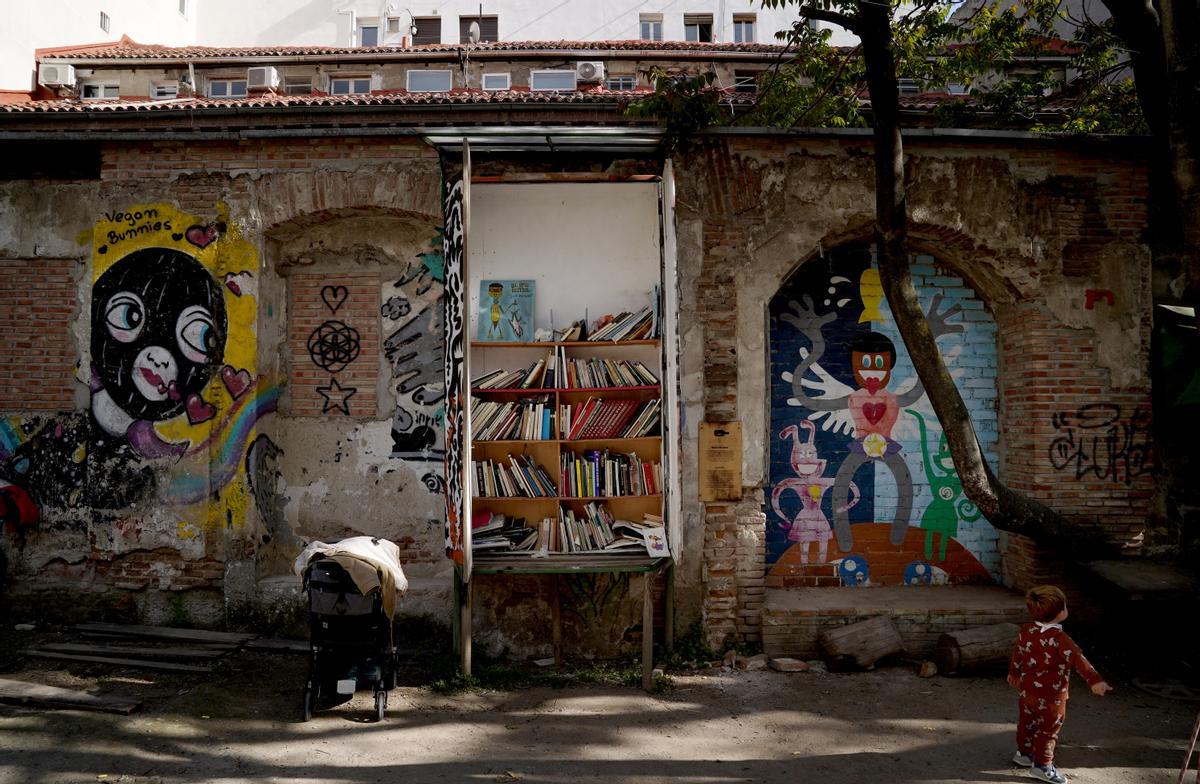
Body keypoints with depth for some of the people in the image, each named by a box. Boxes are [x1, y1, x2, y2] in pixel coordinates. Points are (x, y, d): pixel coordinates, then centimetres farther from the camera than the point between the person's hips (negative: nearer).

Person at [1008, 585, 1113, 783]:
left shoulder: (1026, 631, -5)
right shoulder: (1059, 639, -27)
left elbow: (1017, 654, 10)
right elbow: (1078, 659, -37)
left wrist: (1014, 673, 27)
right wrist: (1095, 680, -43)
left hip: (1028, 691, 7)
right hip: (1051, 697, -7)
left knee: (1026, 722, 24)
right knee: (1048, 730, 9)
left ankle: (1024, 752, 41)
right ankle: (1042, 765, 19)